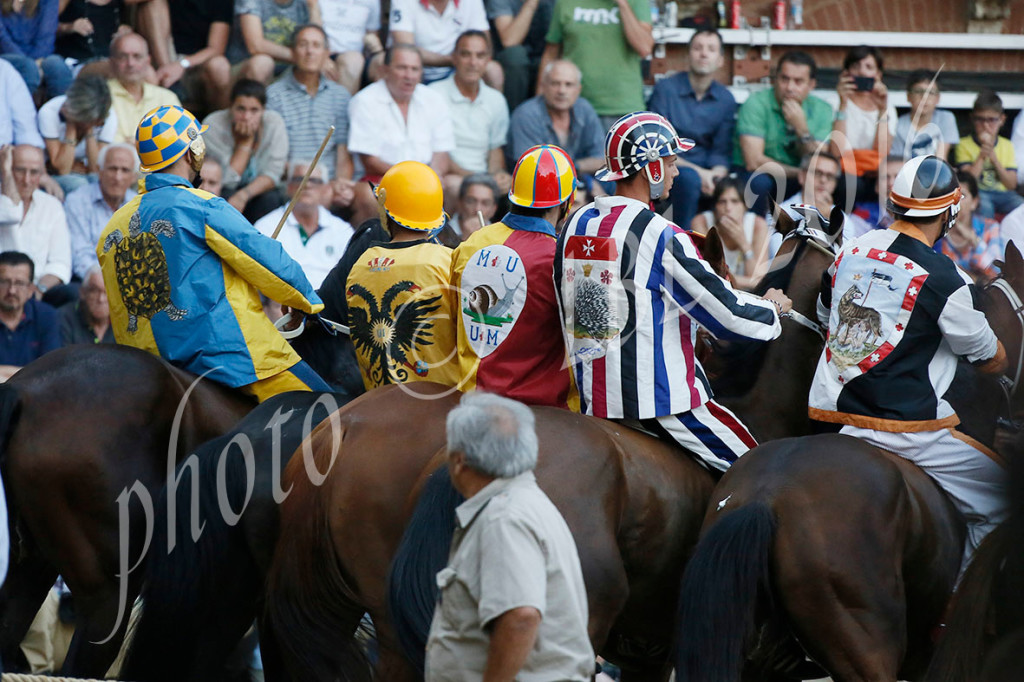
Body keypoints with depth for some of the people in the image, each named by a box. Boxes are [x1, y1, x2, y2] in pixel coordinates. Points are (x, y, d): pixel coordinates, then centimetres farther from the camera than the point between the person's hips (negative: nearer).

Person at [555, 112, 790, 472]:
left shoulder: (576, 225, 7)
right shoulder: (660, 237, -16)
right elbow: (725, 311, -12)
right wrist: (772, 307, 8)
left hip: (593, 400, 8)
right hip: (658, 399, -8)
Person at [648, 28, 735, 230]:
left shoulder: (725, 99, 10)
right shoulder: (666, 89, -3)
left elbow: (721, 152, 9)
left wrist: (717, 173, -16)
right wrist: (699, 172, -19)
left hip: (706, 172, 4)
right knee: (689, 179, -37)